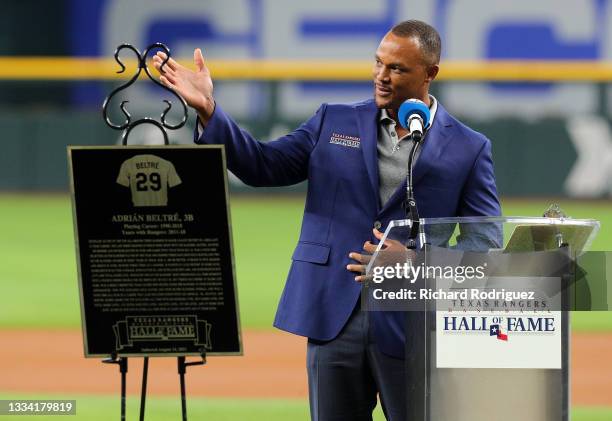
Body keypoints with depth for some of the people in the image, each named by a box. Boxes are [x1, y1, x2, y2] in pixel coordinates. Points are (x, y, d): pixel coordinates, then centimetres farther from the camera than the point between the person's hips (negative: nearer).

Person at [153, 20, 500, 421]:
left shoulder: (468, 150, 1)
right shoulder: (335, 123, 10)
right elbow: (264, 165, 6)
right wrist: (208, 110, -8)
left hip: (411, 327, -2)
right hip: (335, 317, 2)